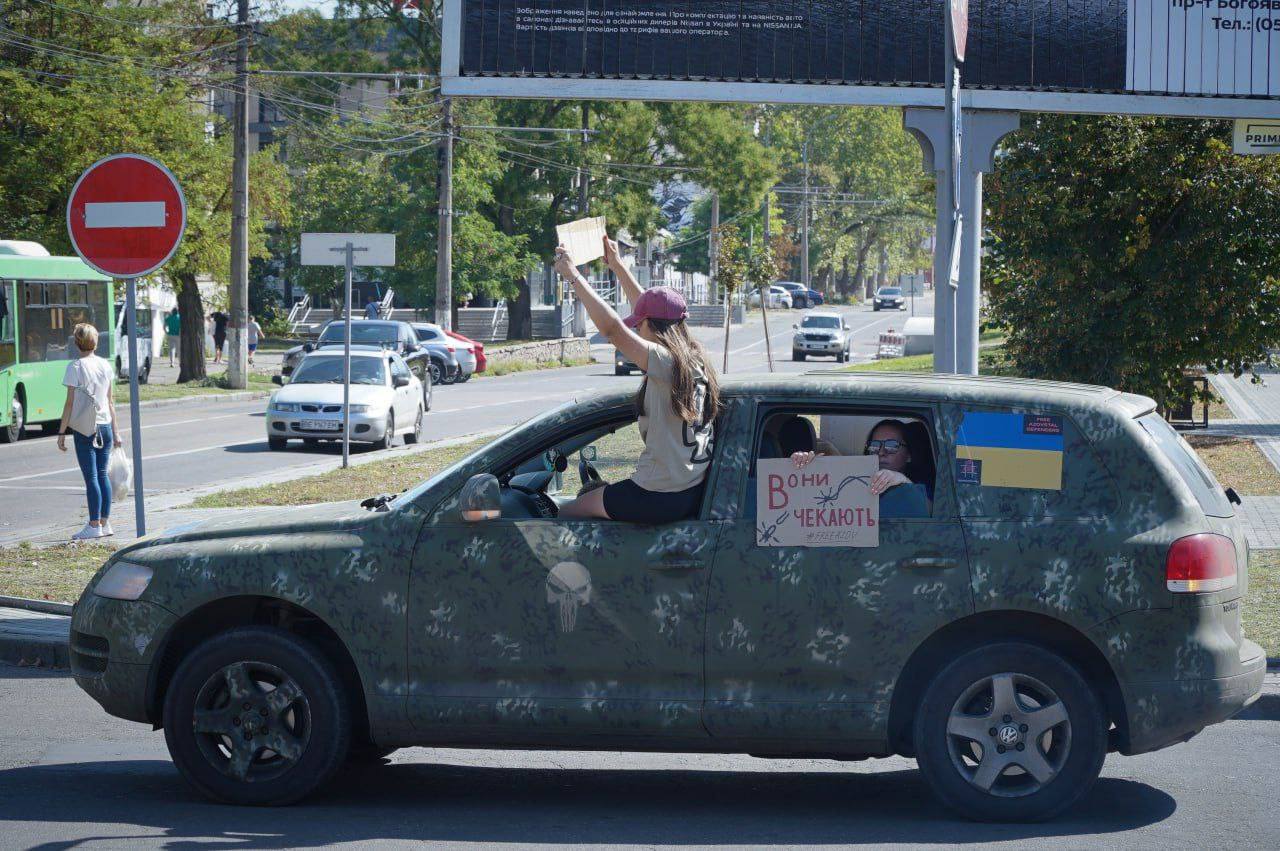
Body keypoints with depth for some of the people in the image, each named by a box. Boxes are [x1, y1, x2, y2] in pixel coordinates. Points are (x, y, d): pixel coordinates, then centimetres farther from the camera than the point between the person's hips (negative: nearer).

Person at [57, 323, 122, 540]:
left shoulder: (75, 367, -10)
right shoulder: (105, 365, 6)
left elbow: (70, 403, -10)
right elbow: (110, 402, 11)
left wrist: (61, 432, -6)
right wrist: (115, 430, 18)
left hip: (84, 429, -5)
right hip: (104, 426, 5)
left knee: (91, 477, -3)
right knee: (102, 474, 11)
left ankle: (94, 525, -3)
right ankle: (105, 523, 12)